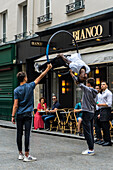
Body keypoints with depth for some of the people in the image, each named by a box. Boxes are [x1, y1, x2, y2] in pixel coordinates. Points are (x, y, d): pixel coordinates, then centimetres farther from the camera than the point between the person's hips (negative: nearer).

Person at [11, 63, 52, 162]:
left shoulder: (17, 90, -2)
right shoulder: (30, 86, -2)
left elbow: (15, 105, -6)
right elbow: (40, 77, 9)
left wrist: (13, 116, -1)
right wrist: (48, 68, 19)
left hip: (19, 115, 1)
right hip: (28, 115, -1)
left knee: (19, 134, 8)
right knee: (27, 134, -4)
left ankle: (20, 154, 16)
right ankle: (26, 156, -5)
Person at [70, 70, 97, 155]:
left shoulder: (87, 89, -11)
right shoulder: (94, 92, 12)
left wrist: (72, 74, 4)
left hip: (87, 112, -9)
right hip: (92, 112, 9)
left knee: (87, 131, -8)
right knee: (91, 131, 11)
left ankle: (91, 149, -9)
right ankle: (91, 148, 15)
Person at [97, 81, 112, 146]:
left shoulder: (108, 93, -8)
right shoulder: (102, 93, 21)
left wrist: (101, 104, -13)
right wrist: (100, 114, 22)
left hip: (106, 110, -9)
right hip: (102, 110, 9)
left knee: (105, 126, -11)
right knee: (103, 126, 8)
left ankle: (108, 141, -8)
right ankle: (105, 140, 14)